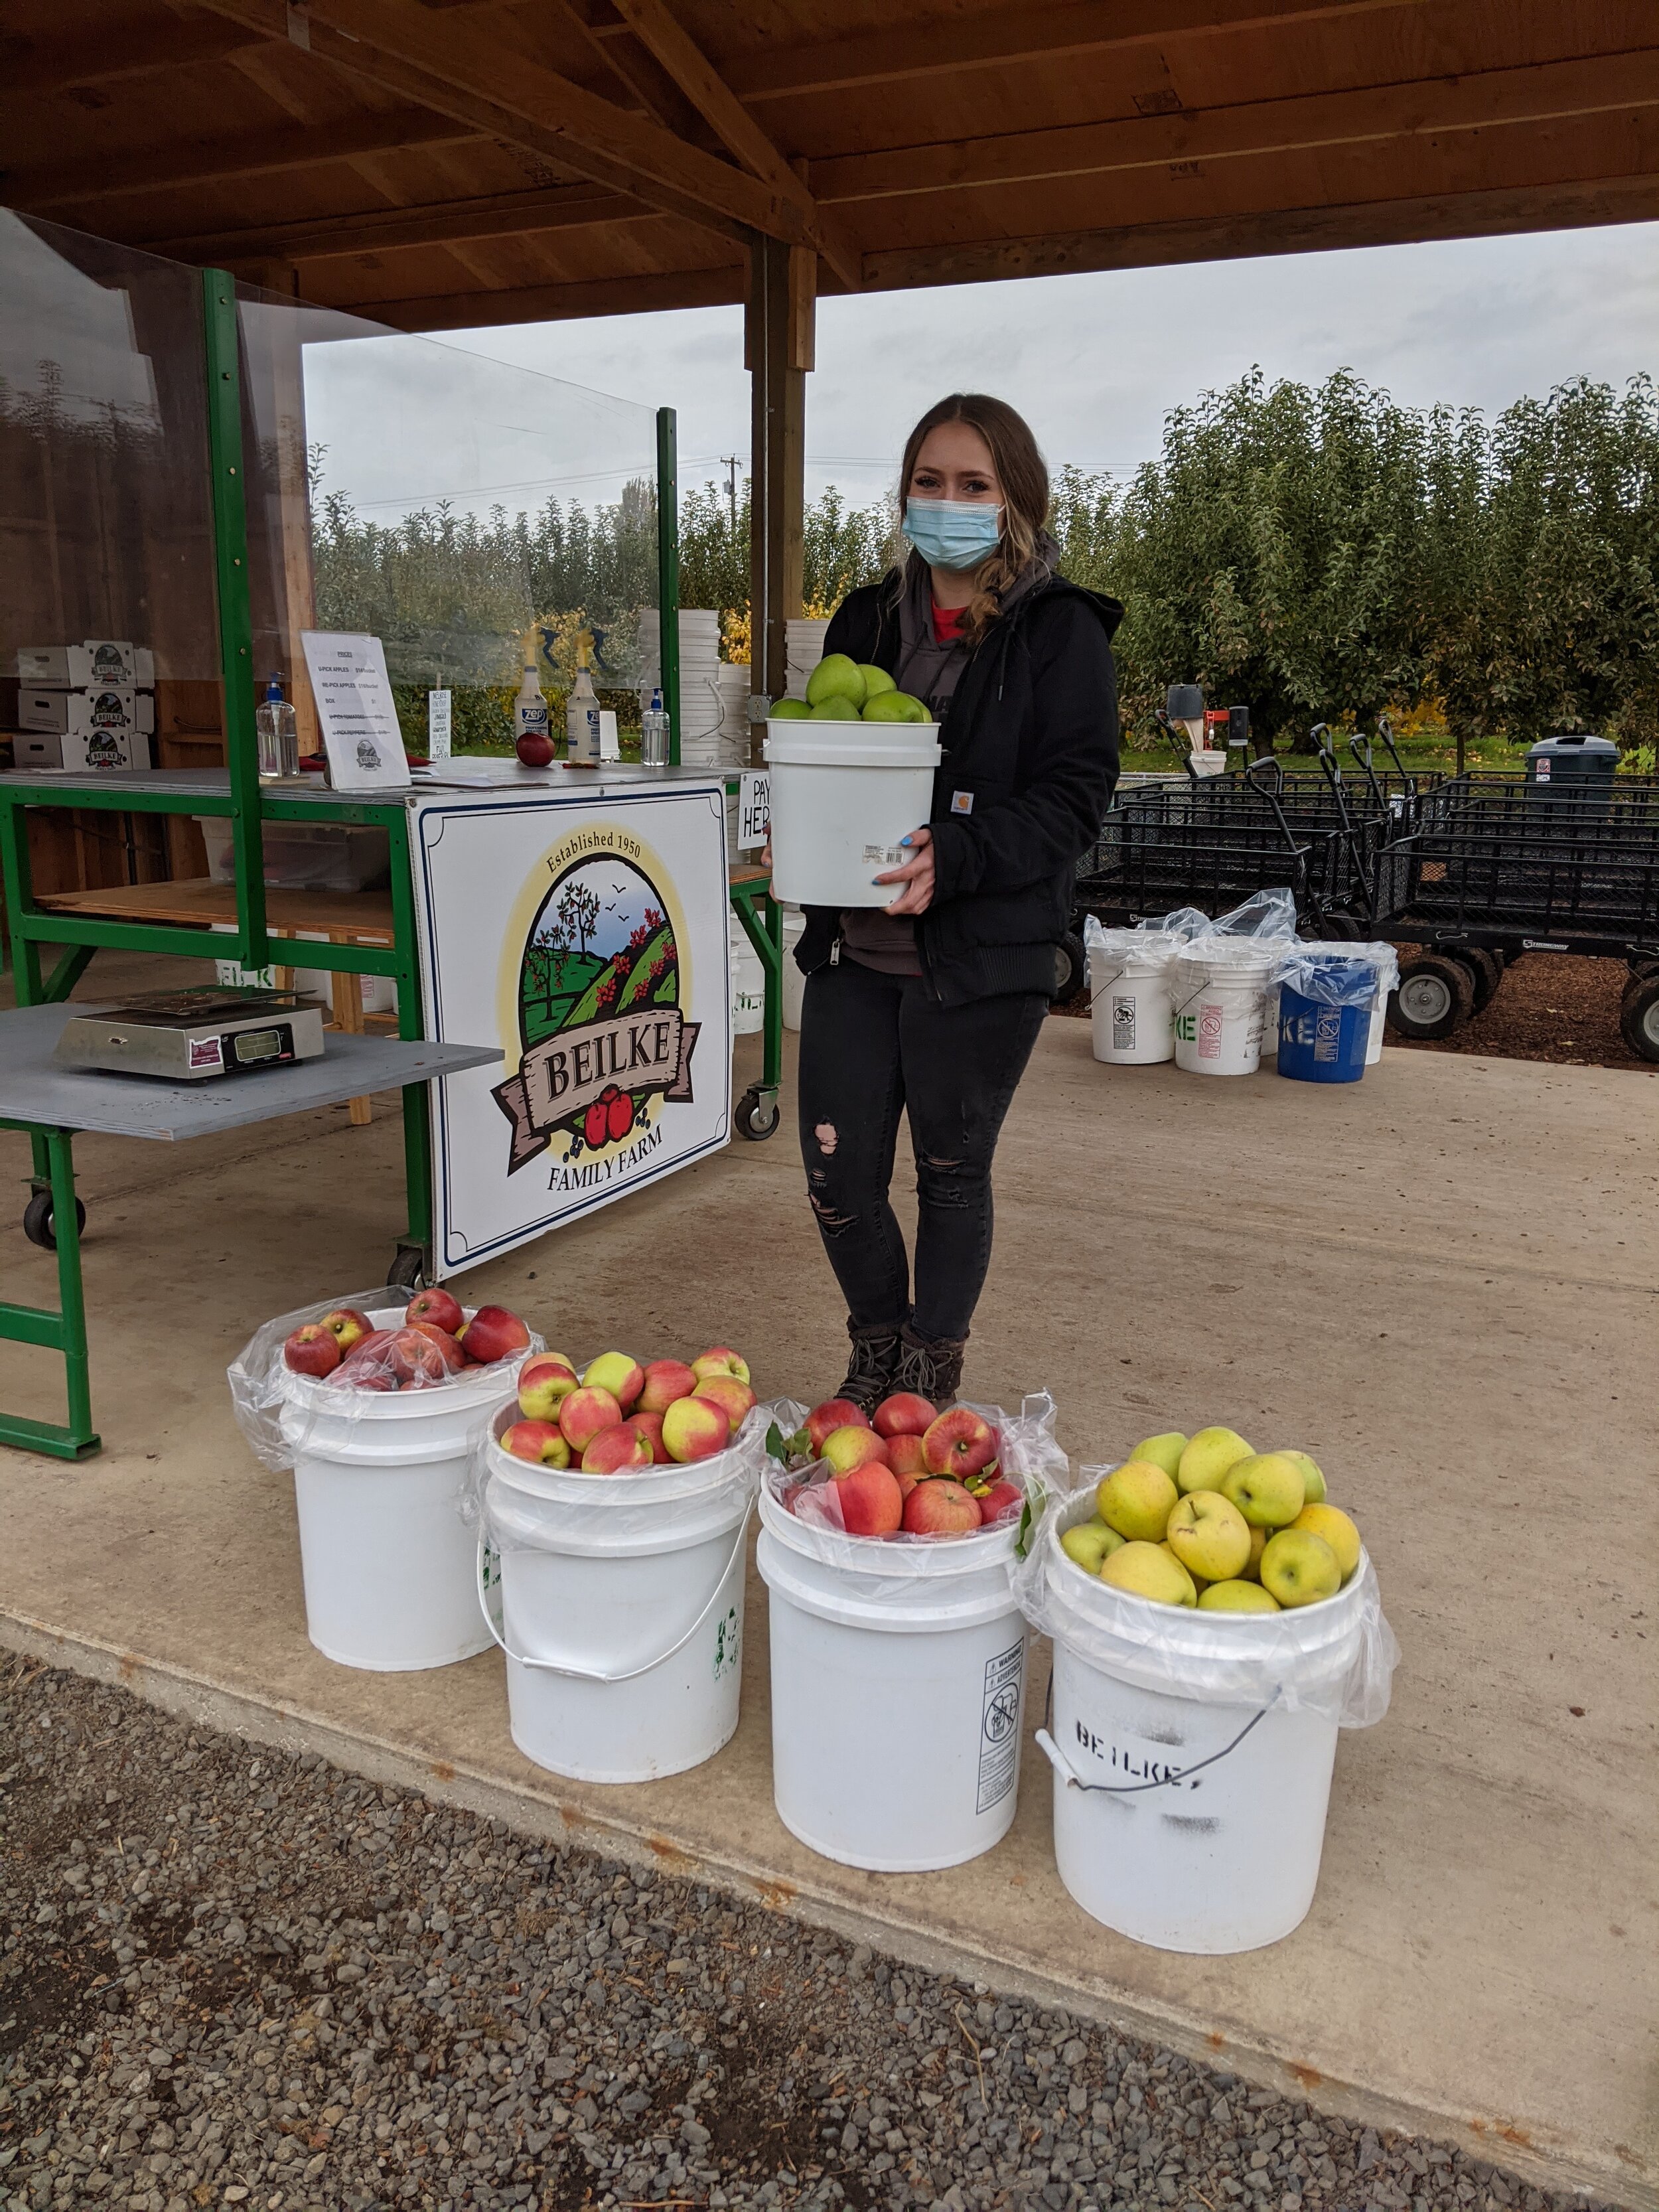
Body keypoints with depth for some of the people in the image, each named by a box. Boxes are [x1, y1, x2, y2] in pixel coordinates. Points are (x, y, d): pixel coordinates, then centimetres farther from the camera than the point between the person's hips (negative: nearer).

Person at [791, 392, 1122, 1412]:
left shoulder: (1062, 633, -3)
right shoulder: (868, 620, 12)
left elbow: (1075, 796, -10)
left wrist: (955, 855, -25)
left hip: (984, 959, -4)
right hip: (855, 951, 4)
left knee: (952, 1176, 9)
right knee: (838, 1176, 5)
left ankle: (930, 1388, 30)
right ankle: (878, 1356, 32)